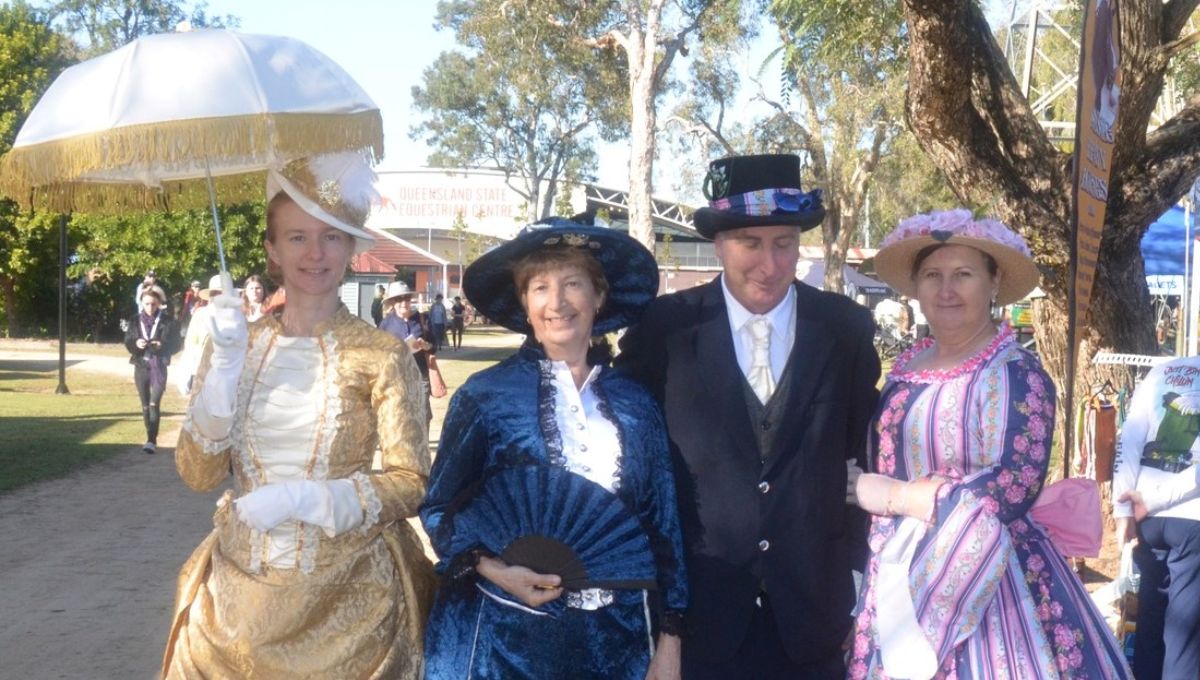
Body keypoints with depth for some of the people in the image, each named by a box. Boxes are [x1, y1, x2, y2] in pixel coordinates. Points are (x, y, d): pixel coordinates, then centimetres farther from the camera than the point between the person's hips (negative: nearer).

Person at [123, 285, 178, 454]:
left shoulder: (167, 322, -3)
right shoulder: (135, 321, 6)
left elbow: (175, 344, -2)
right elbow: (127, 342, 6)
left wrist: (162, 345, -21)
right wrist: (136, 344, -16)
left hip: (159, 367, -4)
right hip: (141, 366, 4)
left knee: (154, 404, -14)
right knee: (145, 405, 10)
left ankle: (152, 440, -16)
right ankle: (151, 438, 22)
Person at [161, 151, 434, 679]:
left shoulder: (382, 355, -6)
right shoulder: (237, 346, 3)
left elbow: (410, 483, -9)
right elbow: (198, 474, -4)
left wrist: (303, 498, -21)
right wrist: (227, 362, -14)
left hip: (346, 594, -2)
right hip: (238, 589, 2)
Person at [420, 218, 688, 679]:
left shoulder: (635, 403, 4)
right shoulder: (484, 396, -4)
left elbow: (661, 522, 7)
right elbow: (439, 509, 0)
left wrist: (669, 640, 5)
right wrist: (492, 569, -18)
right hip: (507, 638, -2)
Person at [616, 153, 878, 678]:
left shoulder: (847, 329, -1)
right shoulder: (666, 327, -6)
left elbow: (866, 453, 6)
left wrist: (858, 564, 6)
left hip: (812, 597, 2)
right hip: (699, 599, -1)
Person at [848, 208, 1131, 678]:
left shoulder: (1015, 374, -13)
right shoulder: (905, 369, 7)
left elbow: (1015, 488, -22)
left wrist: (894, 496, -15)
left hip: (988, 584, -6)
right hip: (900, 582, 6)